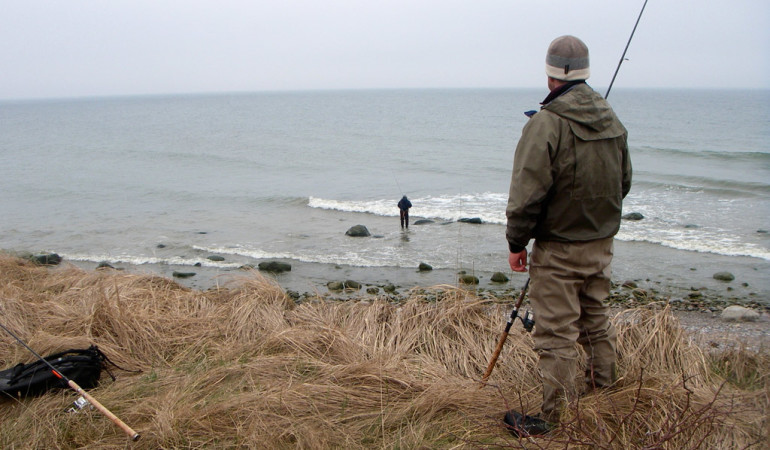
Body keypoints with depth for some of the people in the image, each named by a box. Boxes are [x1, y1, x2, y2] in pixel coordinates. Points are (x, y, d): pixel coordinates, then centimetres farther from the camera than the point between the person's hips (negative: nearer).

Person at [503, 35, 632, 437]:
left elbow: (528, 192, -19)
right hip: (602, 244, 8)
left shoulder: (546, 123, -17)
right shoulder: (612, 121, 6)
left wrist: (516, 242, -9)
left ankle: (553, 421, 7)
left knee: (556, 335, -1)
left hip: (558, 249, -7)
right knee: (596, 323, 21)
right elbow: (623, 183, 16)